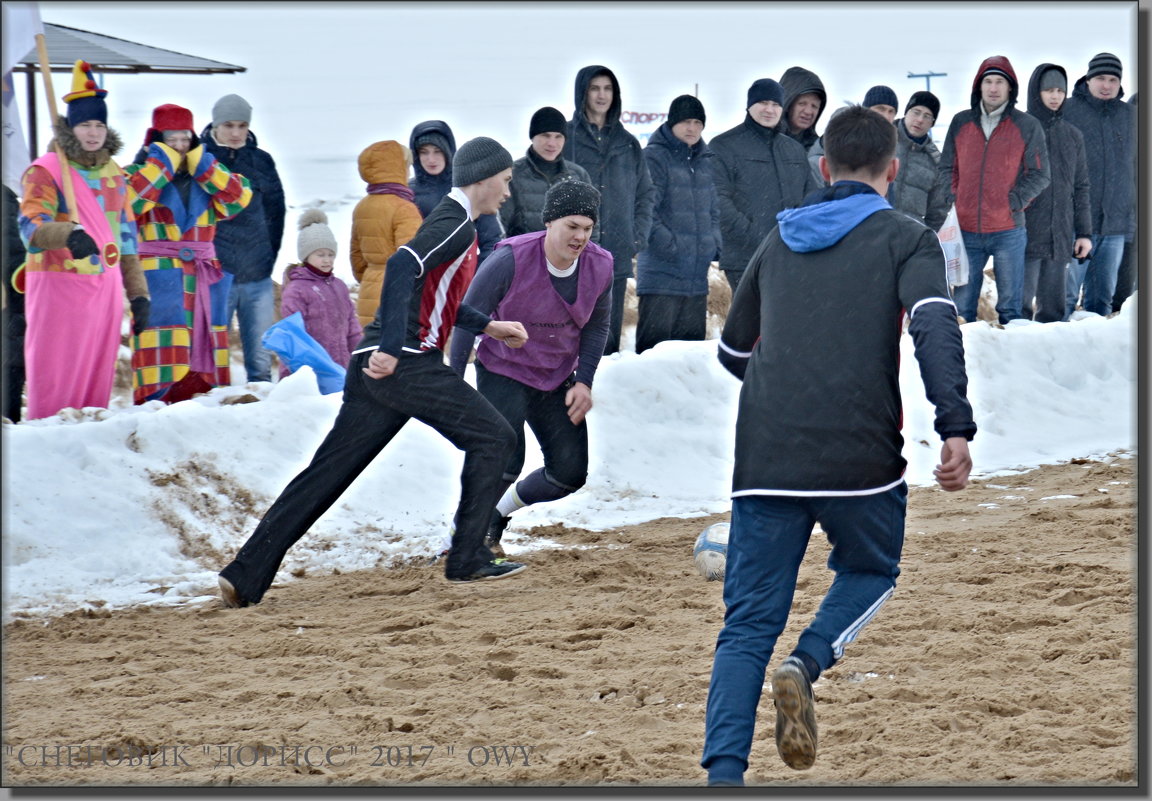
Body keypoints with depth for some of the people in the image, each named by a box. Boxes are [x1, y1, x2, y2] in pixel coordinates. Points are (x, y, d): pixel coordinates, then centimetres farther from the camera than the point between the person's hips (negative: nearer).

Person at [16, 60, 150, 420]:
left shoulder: (114, 175, 15)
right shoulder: (46, 171, -6)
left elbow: (126, 236, 20)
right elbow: (31, 226, -21)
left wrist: (138, 292, 15)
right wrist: (70, 234, -41)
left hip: (105, 286, 6)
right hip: (58, 285, -6)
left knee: (98, 378, 8)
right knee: (55, 378, -7)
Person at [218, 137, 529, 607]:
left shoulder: (451, 221, 24)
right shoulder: (456, 224, -7)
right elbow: (403, 267, -23)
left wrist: (487, 326, 30)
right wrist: (393, 347, -28)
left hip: (376, 362, 9)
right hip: (406, 364, -9)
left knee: (327, 474, 6)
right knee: (491, 438, 0)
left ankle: (245, 575, 3)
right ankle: (467, 560, 1)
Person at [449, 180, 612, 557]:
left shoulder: (600, 267, -10)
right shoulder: (511, 260, -24)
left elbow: (596, 327, 7)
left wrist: (584, 381, -3)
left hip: (557, 381, 5)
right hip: (503, 372, -5)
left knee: (570, 472, 1)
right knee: (505, 460, -23)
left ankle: (498, 514, 26)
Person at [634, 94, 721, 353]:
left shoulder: (705, 161, 17)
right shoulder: (655, 157, -5)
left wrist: (714, 243, 9)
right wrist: (668, 245, -17)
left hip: (697, 272, 7)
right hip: (661, 271, -7)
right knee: (655, 341, -10)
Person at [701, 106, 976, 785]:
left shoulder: (779, 239, 19)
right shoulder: (904, 238, 5)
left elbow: (734, 350, 30)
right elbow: (935, 326, -14)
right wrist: (956, 427, -20)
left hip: (764, 460, 3)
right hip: (860, 458, -3)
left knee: (748, 623, 5)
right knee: (872, 571, 24)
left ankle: (724, 774, -11)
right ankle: (806, 665, -4)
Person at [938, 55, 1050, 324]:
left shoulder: (1028, 126, 1)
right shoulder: (961, 123, 9)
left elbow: (1039, 175, 1)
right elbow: (947, 168, 14)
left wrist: (1014, 202, -9)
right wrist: (951, 202, 0)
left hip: (1008, 231, -2)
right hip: (966, 230, 2)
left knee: (1010, 305, 3)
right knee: (962, 304, 6)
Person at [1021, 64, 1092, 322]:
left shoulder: (1072, 136, 14)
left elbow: (1081, 188, 17)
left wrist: (1084, 233, 11)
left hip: (1060, 239, 4)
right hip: (1025, 234, -4)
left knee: (1053, 306, 6)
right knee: (1020, 304, -10)